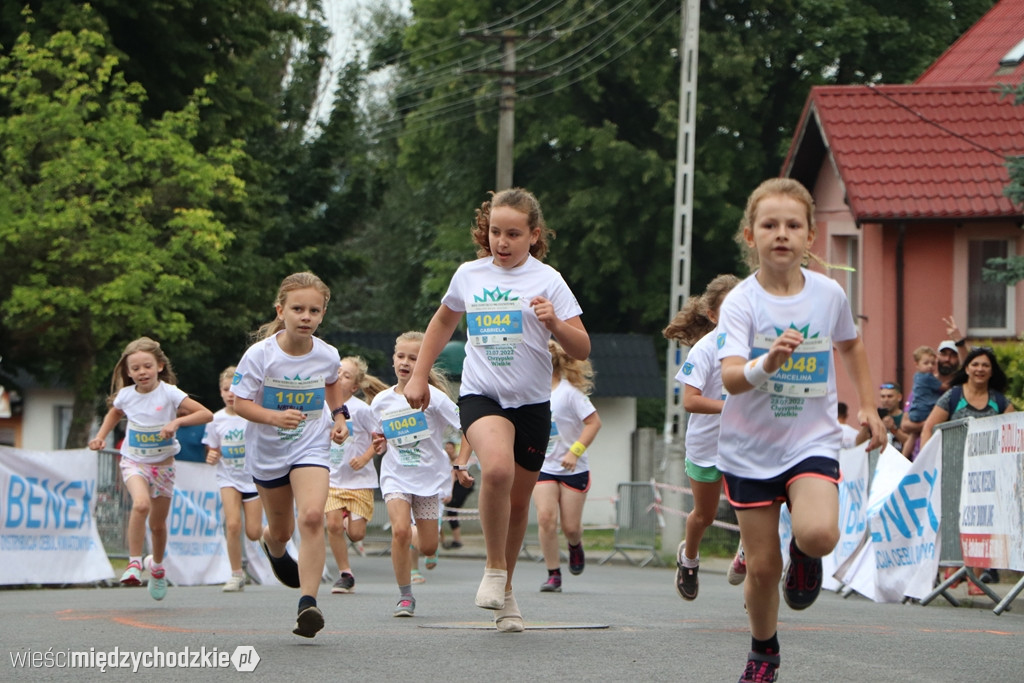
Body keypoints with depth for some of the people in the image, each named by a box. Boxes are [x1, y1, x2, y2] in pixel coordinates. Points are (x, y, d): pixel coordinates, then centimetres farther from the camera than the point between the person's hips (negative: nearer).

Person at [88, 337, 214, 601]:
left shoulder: (169, 393, -14)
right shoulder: (125, 395, -5)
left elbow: (206, 414, -18)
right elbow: (114, 413, 20)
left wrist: (177, 421, -30)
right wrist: (100, 436, 7)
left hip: (163, 465, 0)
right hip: (134, 462, 0)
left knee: (158, 523, 11)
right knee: (141, 504, -30)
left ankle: (156, 565, 41)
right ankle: (134, 562, -21)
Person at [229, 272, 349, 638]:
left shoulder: (327, 355, -9)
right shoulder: (260, 354, -18)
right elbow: (240, 402, -14)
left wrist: (339, 416, 2)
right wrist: (274, 417, -30)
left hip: (311, 447, 0)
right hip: (267, 452, 0)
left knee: (312, 517, -24)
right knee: (282, 529, 16)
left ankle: (308, 602, -24)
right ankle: (272, 545, 56)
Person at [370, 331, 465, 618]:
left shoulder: (433, 396, -10)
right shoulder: (381, 401, 1)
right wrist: (379, 445, -8)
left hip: (430, 476, -1)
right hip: (396, 476, 1)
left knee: (428, 547, 1)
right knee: (400, 530, -22)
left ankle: (414, 535, 40)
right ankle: (405, 597, -8)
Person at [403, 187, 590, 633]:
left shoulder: (547, 280, -3)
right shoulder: (469, 275, 5)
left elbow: (581, 350, -4)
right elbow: (443, 322, 25)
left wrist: (554, 322, -23)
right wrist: (419, 377, 22)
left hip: (532, 401, 0)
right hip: (481, 395, 0)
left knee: (518, 500, 10)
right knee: (497, 468, -30)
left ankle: (505, 591, 31)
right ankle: (494, 568, -12)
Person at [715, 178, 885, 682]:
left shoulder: (829, 294, -3)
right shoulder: (741, 302, -11)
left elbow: (850, 345, 19)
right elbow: (731, 378, -24)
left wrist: (867, 405, 17)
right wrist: (766, 364, -43)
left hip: (812, 440, 1)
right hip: (750, 447, -1)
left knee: (819, 534, -27)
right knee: (762, 565, 3)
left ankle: (804, 554, 11)